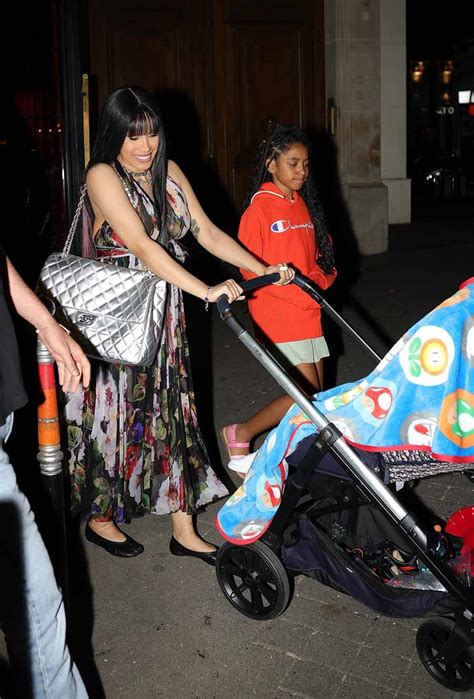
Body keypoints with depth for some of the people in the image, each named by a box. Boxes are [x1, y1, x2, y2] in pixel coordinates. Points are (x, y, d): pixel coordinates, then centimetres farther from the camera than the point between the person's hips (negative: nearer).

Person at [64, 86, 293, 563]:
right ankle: (99, 518, 28)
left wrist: (265, 269, -4)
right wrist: (207, 291, -31)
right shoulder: (103, 175, -12)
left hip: (164, 314, 6)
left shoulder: (168, 172, 9)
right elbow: (142, 246, -24)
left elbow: (207, 232, 6)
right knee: (116, 413, 5)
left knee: (172, 412, 8)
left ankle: (184, 530, 17)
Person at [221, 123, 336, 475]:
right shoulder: (260, 208, -9)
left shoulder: (305, 205, 14)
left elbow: (319, 255, 21)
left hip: (309, 314, 8)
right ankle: (240, 434, 9)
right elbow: (251, 269, -12)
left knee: (314, 394, 8)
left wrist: (320, 279, 0)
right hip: (278, 317, -7)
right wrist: (298, 288, -16)